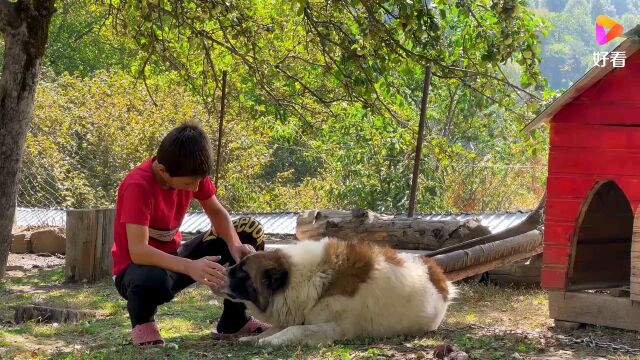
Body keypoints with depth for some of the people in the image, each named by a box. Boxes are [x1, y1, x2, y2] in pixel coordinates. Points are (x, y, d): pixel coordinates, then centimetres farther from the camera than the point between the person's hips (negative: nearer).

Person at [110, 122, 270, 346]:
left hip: (174, 257, 7)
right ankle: (142, 322, -7)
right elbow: (138, 251, -38)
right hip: (140, 266, -7)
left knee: (249, 231, -5)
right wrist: (190, 267, -51)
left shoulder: (191, 172, -10)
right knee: (154, 281, -44)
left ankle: (234, 322, 4)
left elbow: (217, 213, -1)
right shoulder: (138, 185, -30)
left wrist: (236, 246, -22)